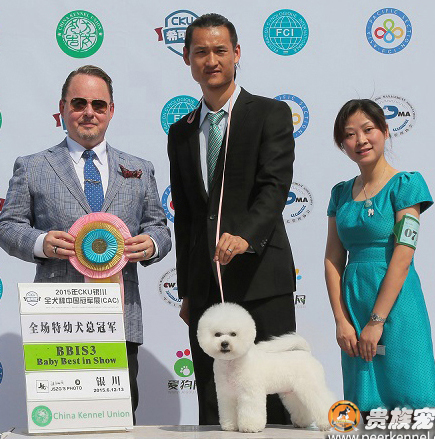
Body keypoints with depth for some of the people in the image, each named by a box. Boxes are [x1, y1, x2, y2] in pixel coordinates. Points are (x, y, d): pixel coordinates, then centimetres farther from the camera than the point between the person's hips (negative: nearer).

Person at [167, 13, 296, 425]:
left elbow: (275, 186, -12)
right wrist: (187, 291, 15)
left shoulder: (271, 114, 2)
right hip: (205, 287, 5)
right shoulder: (181, 133, 17)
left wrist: (245, 236, -30)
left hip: (261, 280, -4)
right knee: (212, 409, 6)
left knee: (276, 402, -4)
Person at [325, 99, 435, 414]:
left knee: (409, 404, -6)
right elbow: (333, 259, 8)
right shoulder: (341, 193, 13)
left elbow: (403, 256, -11)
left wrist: (376, 321, -15)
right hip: (352, 302, 5)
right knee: (364, 410, 5)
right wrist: (342, 320, -4)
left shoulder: (406, 184, -3)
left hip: (396, 303, -5)